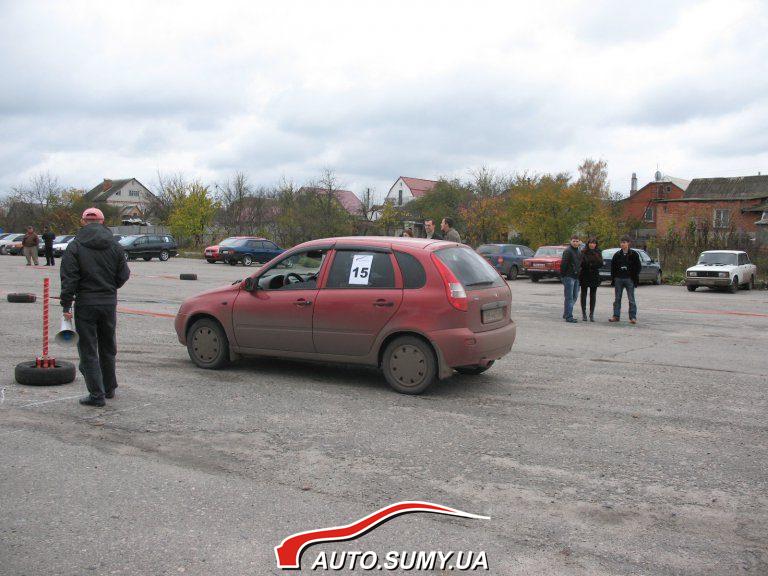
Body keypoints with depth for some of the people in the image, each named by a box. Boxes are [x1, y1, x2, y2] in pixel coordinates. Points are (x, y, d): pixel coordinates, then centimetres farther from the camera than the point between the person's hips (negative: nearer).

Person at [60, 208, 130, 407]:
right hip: (109, 303, 4)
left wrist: (66, 305, -6)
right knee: (108, 348, 18)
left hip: (85, 303, -3)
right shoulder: (115, 246, 2)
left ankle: (96, 394, 1)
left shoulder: (75, 246, -6)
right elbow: (123, 276, 4)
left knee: (88, 350, 2)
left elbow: (68, 278, -11)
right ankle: (109, 389, 28)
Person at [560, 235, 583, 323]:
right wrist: (563, 276, -15)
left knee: (575, 297, 12)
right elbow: (563, 265, -14)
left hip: (576, 277, 8)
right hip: (568, 277, -8)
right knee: (569, 297, -7)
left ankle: (566, 313, 24)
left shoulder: (579, 252, 15)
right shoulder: (567, 251, -11)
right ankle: (569, 316, -4)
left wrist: (579, 273, 13)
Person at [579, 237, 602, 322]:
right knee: (584, 294, 4)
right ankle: (583, 313, 13)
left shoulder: (598, 253, 5)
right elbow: (580, 263, -8)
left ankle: (592, 314, 9)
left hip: (594, 276, 2)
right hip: (584, 276, -2)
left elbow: (601, 264, 1)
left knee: (593, 295, 4)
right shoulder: (583, 252, -3)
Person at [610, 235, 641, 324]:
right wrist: (613, 278, 1)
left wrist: (635, 278, -6)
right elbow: (613, 267, 9)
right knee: (617, 299, 7)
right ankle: (616, 316, 13)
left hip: (629, 279, -3)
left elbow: (638, 267, 1)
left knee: (631, 299, -1)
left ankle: (633, 317, 3)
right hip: (618, 279, 3)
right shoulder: (617, 255, 6)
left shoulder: (633, 254, -1)